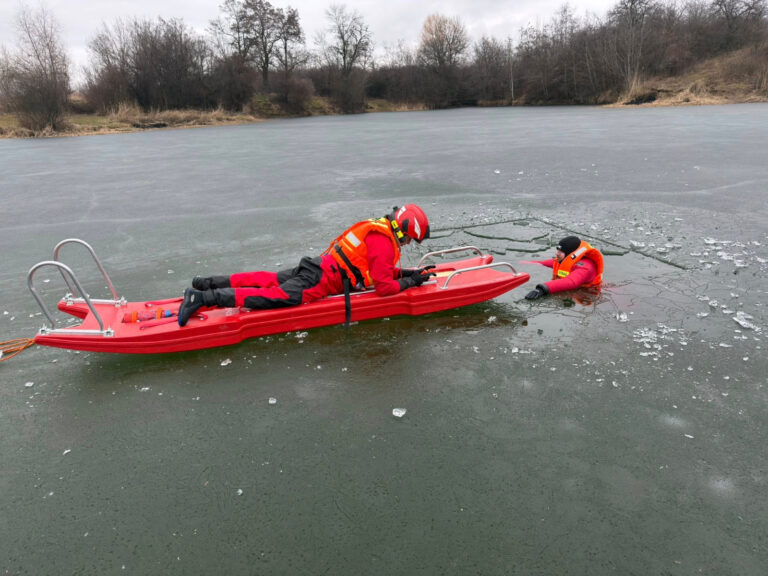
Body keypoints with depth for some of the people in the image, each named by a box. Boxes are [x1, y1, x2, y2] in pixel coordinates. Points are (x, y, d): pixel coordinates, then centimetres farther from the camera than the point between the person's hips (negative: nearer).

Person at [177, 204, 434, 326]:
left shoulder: (378, 230, 19)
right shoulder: (383, 243, -12)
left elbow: (378, 269, 29)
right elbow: (384, 287, -16)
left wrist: (409, 272, 21)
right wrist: (410, 281, -3)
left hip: (318, 266, 9)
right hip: (322, 280, -9)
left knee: (269, 280, 12)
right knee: (276, 296, -17)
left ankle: (208, 283, 12)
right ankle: (203, 298, -23)